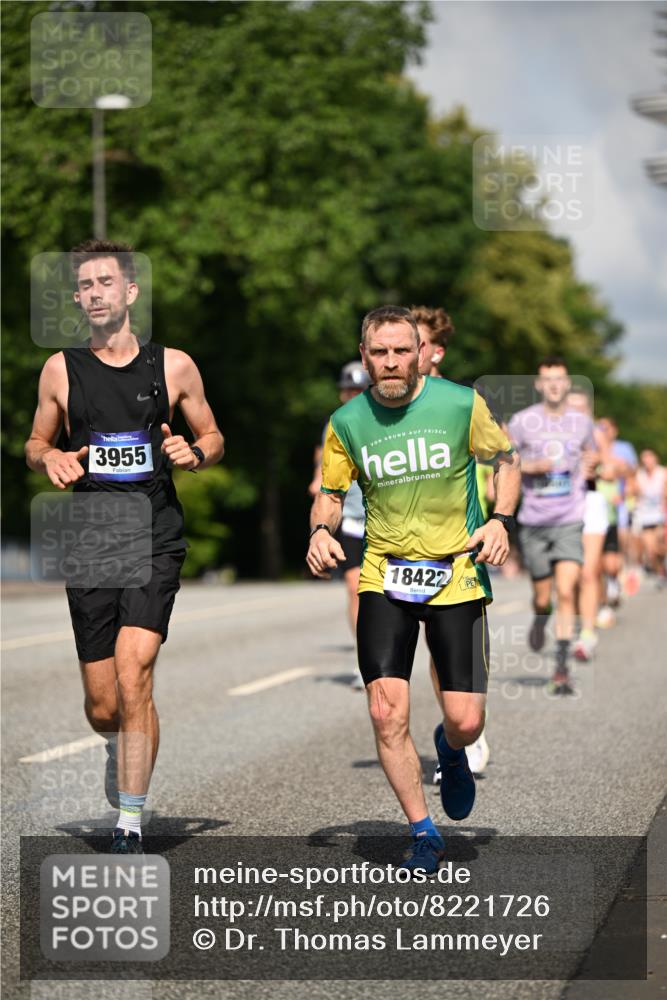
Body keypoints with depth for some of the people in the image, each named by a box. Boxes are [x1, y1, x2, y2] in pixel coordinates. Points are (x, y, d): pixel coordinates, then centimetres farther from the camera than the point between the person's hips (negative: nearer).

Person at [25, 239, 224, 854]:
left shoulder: (173, 366, 4)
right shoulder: (61, 369, 7)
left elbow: (213, 438, 15)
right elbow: (36, 444, 17)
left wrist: (195, 453, -8)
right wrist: (50, 459, -6)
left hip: (155, 540, -2)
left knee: (133, 674, -20)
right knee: (103, 709, 5)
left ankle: (130, 827, -13)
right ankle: (120, 747, 43)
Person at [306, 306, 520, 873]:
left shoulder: (461, 404, -7)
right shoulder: (347, 422, -1)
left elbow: (506, 461, 7)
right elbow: (331, 492, 12)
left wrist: (501, 520, -9)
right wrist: (321, 531, -9)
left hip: (457, 577, -1)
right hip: (383, 580, 1)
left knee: (466, 721, -5)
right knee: (387, 714, -10)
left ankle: (450, 750, 34)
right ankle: (424, 835, 7)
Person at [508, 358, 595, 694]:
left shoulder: (581, 422, 5)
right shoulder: (523, 421, -2)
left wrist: (581, 476, 4)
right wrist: (530, 467, -14)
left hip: (569, 521, 0)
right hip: (533, 523, 0)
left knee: (566, 593, -14)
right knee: (542, 597, 8)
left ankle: (562, 667, -10)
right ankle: (540, 620, 45)